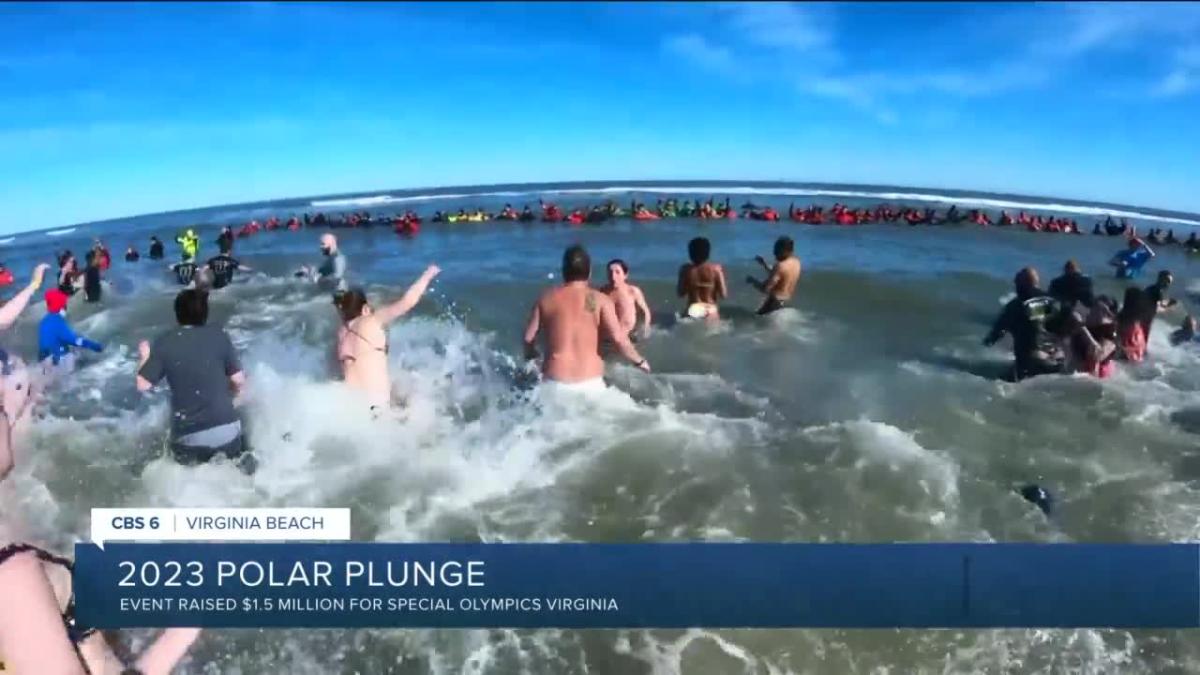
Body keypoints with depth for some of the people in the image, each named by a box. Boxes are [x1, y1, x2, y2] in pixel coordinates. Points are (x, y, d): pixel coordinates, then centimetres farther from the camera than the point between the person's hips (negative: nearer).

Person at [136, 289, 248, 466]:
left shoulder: (164, 343, -3)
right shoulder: (219, 336, -3)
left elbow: (142, 385, -1)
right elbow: (239, 381, -1)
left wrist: (144, 358, 17)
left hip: (188, 437, 0)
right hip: (226, 430, 1)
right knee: (241, 471, 21)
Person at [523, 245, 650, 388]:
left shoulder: (546, 298, 5)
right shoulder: (599, 300, -3)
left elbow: (528, 337, 8)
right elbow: (618, 337, -12)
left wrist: (530, 355, 30)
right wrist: (639, 361, 4)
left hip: (555, 381, 2)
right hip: (589, 382, -1)